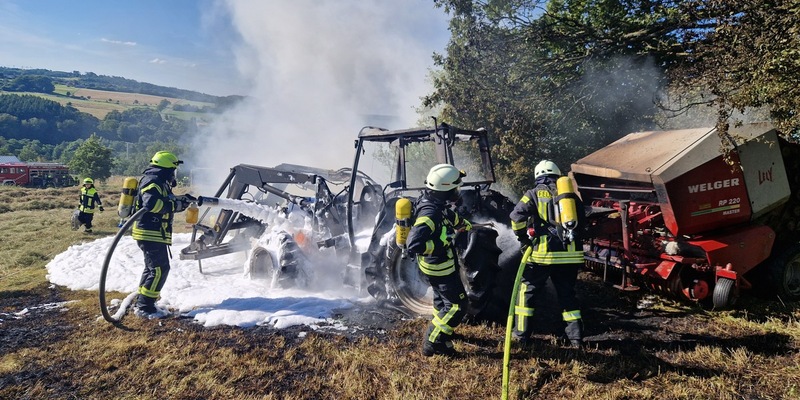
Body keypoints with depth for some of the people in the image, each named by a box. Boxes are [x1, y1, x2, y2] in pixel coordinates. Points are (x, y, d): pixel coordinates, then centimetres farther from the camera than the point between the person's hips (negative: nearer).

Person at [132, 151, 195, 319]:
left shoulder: (160, 182, 19)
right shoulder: (152, 180, -14)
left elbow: (167, 202, 26)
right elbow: (152, 203, -30)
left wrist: (183, 200, 12)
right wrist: (175, 204, -21)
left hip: (152, 233, 11)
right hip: (151, 233, -11)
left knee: (152, 268, 18)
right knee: (160, 269, -10)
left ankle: (141, 304, 27)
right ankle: (145, 307, -4)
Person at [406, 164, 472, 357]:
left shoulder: (437, 203, -5)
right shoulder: (430, 214, -35)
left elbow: (451, 216, 18)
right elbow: (414, 245, -41)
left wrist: (466, 225, 33)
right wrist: (441, 243, -31)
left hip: (440, 263, 10)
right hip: (439, 266, -10)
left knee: (442, 299, 28)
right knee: (457, 305, 1)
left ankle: (441, 330, 50)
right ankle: (432, 343, 8)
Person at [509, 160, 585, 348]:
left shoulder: (534, 194, 2)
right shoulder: (570, 194, 13)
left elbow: (517, 215, -12)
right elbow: (582, 222, 15)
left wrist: (523, 238, -1)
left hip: (543, 253, -3)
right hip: (570, 253, 4)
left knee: (527, 290, 12)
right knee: (567, 293, 18)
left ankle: (522, 334, 14)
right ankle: (576, 336, 16)